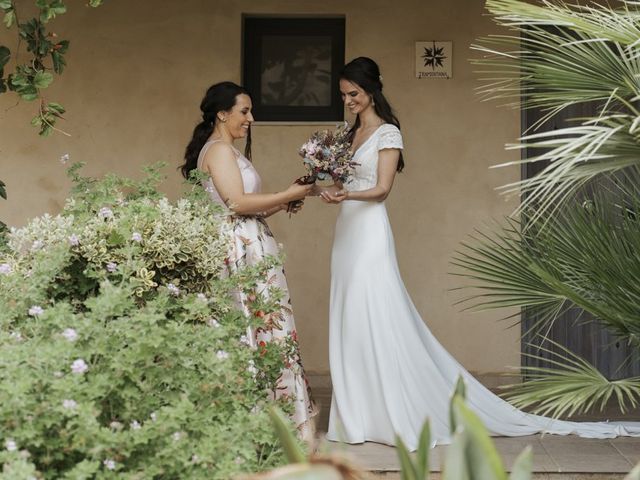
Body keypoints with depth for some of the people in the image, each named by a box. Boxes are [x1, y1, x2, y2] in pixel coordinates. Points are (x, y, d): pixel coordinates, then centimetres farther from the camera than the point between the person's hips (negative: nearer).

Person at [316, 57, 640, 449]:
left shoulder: (387, 133, -6)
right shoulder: (351, 133, 17)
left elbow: (381, 189, -12)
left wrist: (347, 195, -28)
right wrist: (326, 189, -4)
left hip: (370, 233, -8)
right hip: (348, 233, 8)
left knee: (377, 322, -9)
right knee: (352, 324, 6)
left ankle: (400, 415, -3)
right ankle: (362, 413, 10)